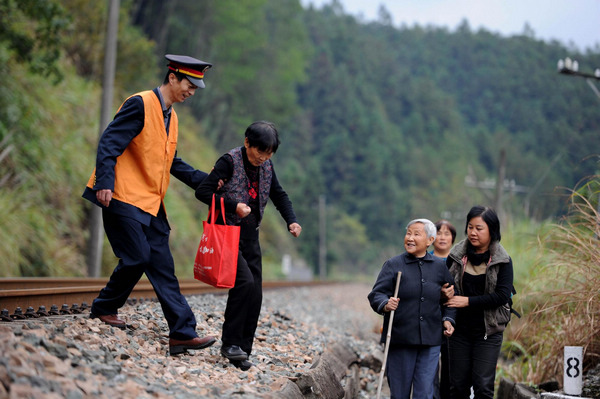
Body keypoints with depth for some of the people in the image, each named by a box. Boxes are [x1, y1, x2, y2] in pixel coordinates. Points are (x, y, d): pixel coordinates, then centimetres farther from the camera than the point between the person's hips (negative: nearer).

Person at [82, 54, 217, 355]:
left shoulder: (170, 116, 17)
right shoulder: (140, 105, -10)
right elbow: (109, 143, -16)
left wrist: (204, 181, 11)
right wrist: (104, 183, -27)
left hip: (151, 203, 9)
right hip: (124, 197, -9)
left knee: (162, 267, 3)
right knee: (138, 257, -12)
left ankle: (182, 332, 1)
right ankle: (104, 308, 12)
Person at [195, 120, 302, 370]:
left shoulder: (266, 165, 6)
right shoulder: (230, 161, -12)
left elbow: (278, 194, 18)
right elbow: (202, 191, -15)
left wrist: (291, 221, 2)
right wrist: (234, 206, -21)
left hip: (250, 236, 6)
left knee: (255, 293, 0)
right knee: (244, 281, -22)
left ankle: (242, 352, 8)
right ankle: (229, 342, -9)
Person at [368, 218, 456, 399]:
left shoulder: (440, 267, 9)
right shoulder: (393, 265, 1)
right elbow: (376, 294, -6)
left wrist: (448, 319, 4)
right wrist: (385, 304, -26)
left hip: (430, 340, 2)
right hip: (400, 338, -1)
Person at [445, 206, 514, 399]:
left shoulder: (502, 261, -4)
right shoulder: (456, 256, 3)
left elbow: (502, 296, -13)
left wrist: (468, 301, -17)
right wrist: (446, 294, -10)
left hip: (488, 331, -3)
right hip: (460, 329, 3)